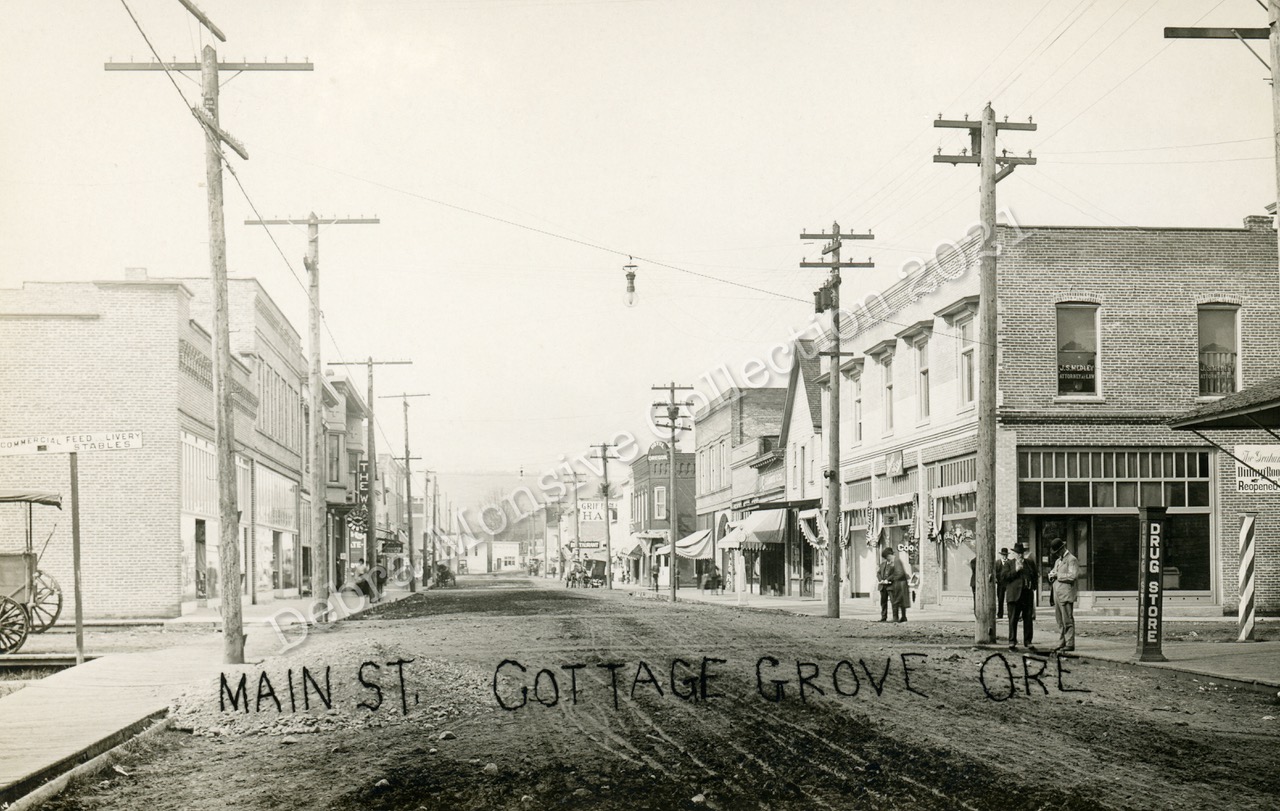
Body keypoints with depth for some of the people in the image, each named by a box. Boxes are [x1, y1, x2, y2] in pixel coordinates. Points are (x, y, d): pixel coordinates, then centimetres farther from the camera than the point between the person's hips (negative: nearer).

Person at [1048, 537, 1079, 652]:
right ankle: (1061, 643, 11)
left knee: (1067, 620, -8)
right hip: (1057, 594, 9)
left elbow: (1072, 576, -16)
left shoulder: (1072, 559, -5)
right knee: (1060, 621, 8)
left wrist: (1057, 575, -11)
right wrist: (1051, 575, 4)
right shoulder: (1058, 561, 23)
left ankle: (1070, 644, -7)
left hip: (1066, 595, -9)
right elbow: (1053, 573, 27)